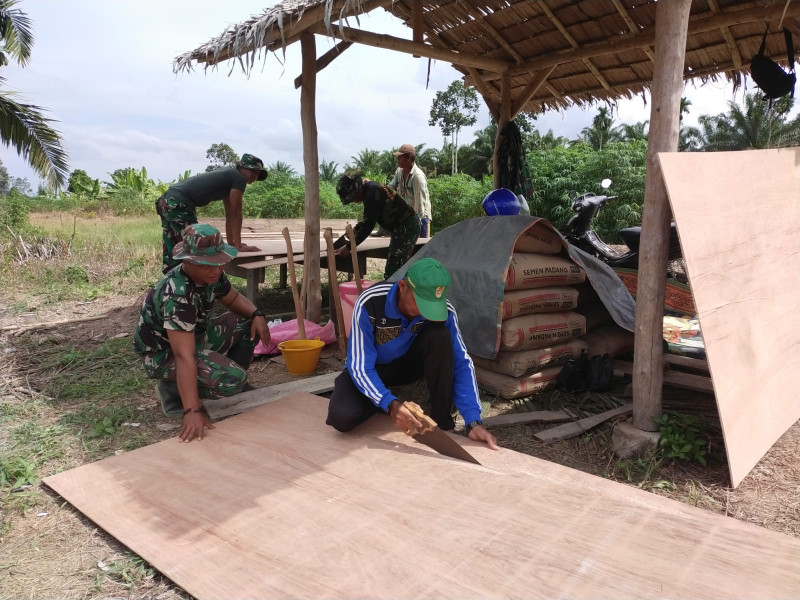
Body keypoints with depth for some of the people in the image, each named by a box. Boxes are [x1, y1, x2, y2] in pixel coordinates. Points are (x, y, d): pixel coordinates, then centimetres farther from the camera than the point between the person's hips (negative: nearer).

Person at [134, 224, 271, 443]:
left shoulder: (210, 275, -10)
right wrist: (193, 411, -44)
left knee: (249, 323, -5)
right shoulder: (177, 296, -35)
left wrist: (257, 315, -12)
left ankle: (238, 384, 12)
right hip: (163, 354, -8)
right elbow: (184, 357, -40)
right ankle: (173, 390, -3)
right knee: (231, 380, -28)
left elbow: (234, 298, 10)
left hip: (194, 337, 8)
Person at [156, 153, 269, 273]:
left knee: (172, 259, 16)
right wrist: (238, 246, -2)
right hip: (178, 205, -10)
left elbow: (229, 213, 26)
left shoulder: (229, 176, 24)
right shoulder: (239, 177, -4)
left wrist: (231, 243, 28)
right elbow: (236, 213, -5)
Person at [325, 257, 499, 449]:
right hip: (368, 369, -2)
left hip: (407, 363, 2)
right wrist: (390, 404, -46)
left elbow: (461, 363, -22)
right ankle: (380, 401, 5)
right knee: (342, 418, -30)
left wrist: (473, 421, -32)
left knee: (440, 335, -30)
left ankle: (441, 419, -15)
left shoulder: (444, 310, -25)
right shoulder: (370, 304, -33)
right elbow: (361, 367, -30)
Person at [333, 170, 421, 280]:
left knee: (392, 273, -12)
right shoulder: (371, 189, 10)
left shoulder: (372, 193, -21)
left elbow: (369, 224, -23)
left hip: (406, 227, -11)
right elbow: (369, 219, 25)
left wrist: (348, 247, -18)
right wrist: (355, 229, 11)